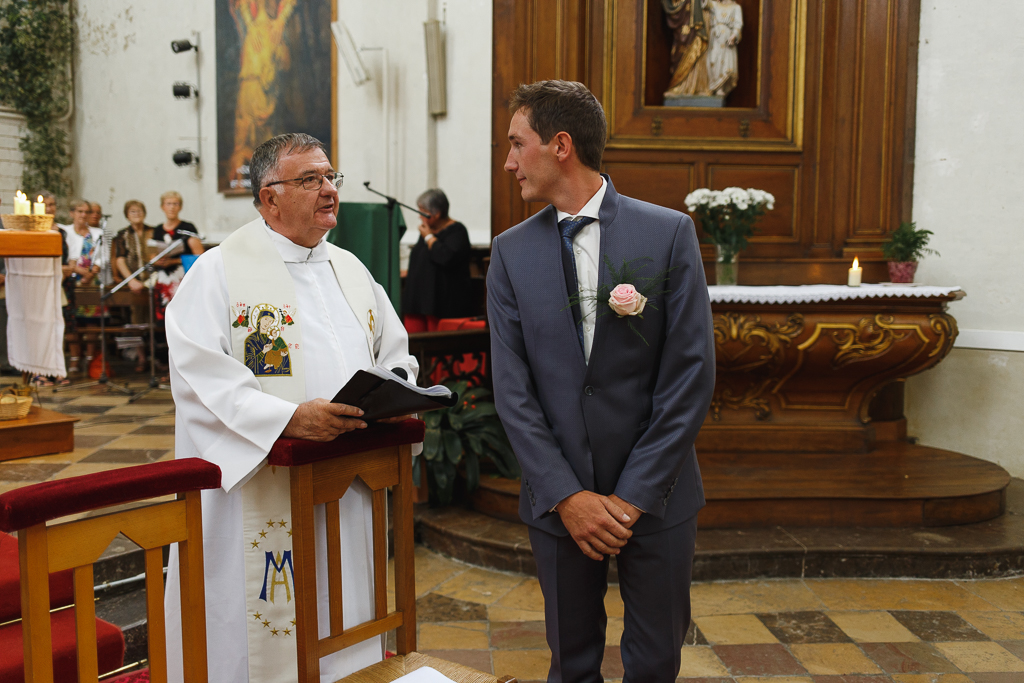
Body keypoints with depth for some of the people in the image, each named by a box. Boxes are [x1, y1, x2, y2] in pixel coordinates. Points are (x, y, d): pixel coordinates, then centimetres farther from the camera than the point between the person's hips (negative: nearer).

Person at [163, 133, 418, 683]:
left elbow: (396, 352, 19)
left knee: (343, 632, 16)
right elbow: (202, 379, -16)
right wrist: (290, 418, -26)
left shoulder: (350, 270, 14)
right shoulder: (219, 271, -5)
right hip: (258, 493, -5)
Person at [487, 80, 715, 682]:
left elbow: (692, 374, -9)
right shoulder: (511, 252, 1)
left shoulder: (670, 233, -6)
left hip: (656, 497, -1)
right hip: (559, 499, 2)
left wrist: (635, 495, -12)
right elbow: (512, 388, -2)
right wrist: (566, 495, -11)